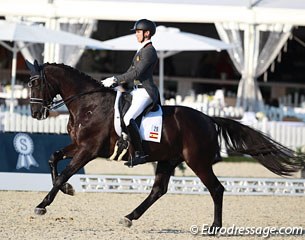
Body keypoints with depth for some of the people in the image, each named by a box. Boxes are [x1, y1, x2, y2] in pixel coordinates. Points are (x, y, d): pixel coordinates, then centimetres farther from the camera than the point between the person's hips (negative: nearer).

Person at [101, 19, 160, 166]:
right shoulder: (141, 50, 20)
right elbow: (131, 71, 23)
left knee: (128, 118, -29)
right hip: (136, 91, 11)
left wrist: (115, 80, -17)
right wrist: (115, 82, 12)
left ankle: (140, 153, -28)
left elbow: (136, 73, -19)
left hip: (145, 92, -11)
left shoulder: (149, 51, -12)